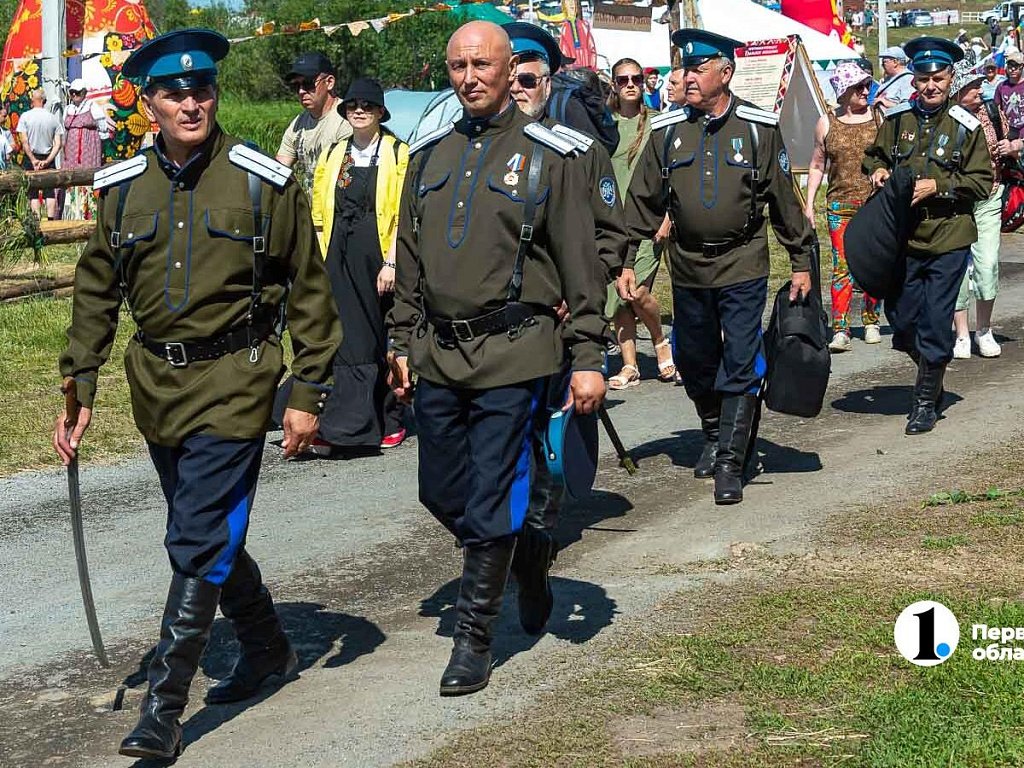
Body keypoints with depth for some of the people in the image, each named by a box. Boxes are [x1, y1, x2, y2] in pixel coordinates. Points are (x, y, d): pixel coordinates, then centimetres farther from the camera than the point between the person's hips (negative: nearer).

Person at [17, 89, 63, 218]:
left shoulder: (25, 116, -5)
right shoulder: (54, 118, 2)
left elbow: (24, 142, -11)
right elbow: (58, 144, -5)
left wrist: (33, 160, -9)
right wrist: (47, 161, -7)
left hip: (31, 158, -2)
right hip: (48, 158, 2)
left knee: (33, 193, 1)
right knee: (50, 192, 4)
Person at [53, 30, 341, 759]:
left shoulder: (263, 182, -7)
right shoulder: (124, 188, 4)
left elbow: (310, 291, -2)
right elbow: (96, 294, 12)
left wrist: (309, 393, -5)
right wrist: (79, 389, 6)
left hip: (233, 385, -5)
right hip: (158, 385, 5)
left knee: (199, 546, -9)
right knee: (210, 535, 17)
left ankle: (164, 709, -3)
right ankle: (269, 650, 38)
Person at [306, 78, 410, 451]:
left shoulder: (398, 154, 1)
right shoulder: (333, 155, 14)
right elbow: (320, 214, 15)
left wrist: (392, 263, -13)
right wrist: (322, 261, 6)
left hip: (381, 261, -3)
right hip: (340, 261, 3)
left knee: (387, 342, 4)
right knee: (347, 343, -2)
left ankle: (391, 422, 15)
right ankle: (339, 427, -2)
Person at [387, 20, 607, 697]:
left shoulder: (549, 155, -3)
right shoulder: (429, 156, 12)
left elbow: (580, 264, -4)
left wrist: (588, 357, -8)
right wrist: (402, 343, 14)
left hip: (512, 355, -5)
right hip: (438, 354, 6)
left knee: (490, 507, -3)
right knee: (441, 494, 12)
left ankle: (475, 639, 10)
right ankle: (516, 561, 38)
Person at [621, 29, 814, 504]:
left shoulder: (759, 129, -4)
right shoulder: (667, 131, 2)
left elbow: (783, 199, 1)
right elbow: (643, 201, 6)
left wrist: (801, 262, 2)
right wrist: (626, 261, 0)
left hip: (743, 268, -3)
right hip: (688, 268, 3)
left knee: (741, 367, -6)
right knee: (694, 363, 14)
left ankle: (730, 464, -1)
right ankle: (714, 435, 38)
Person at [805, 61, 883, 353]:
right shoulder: (826, 124, 5)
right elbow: (817, 166, 11)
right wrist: (809, 203, 5)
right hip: (840, 205, -1)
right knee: (842, 266, -8)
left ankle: (871, 321, 23)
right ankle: (840, 330, -9)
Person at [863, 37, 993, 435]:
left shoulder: (966, 126, -4)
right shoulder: (897, 119, 4)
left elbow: (982, 182, -4)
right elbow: (873, 156, 19)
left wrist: (937, 186, -16)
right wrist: (878, 170, -3)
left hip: (948, 240, -3)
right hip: (903, 237, 3)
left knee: (936, 323, -1)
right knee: (901, 317, 8)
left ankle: (926, 399, 13)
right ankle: (931, 373, 35)